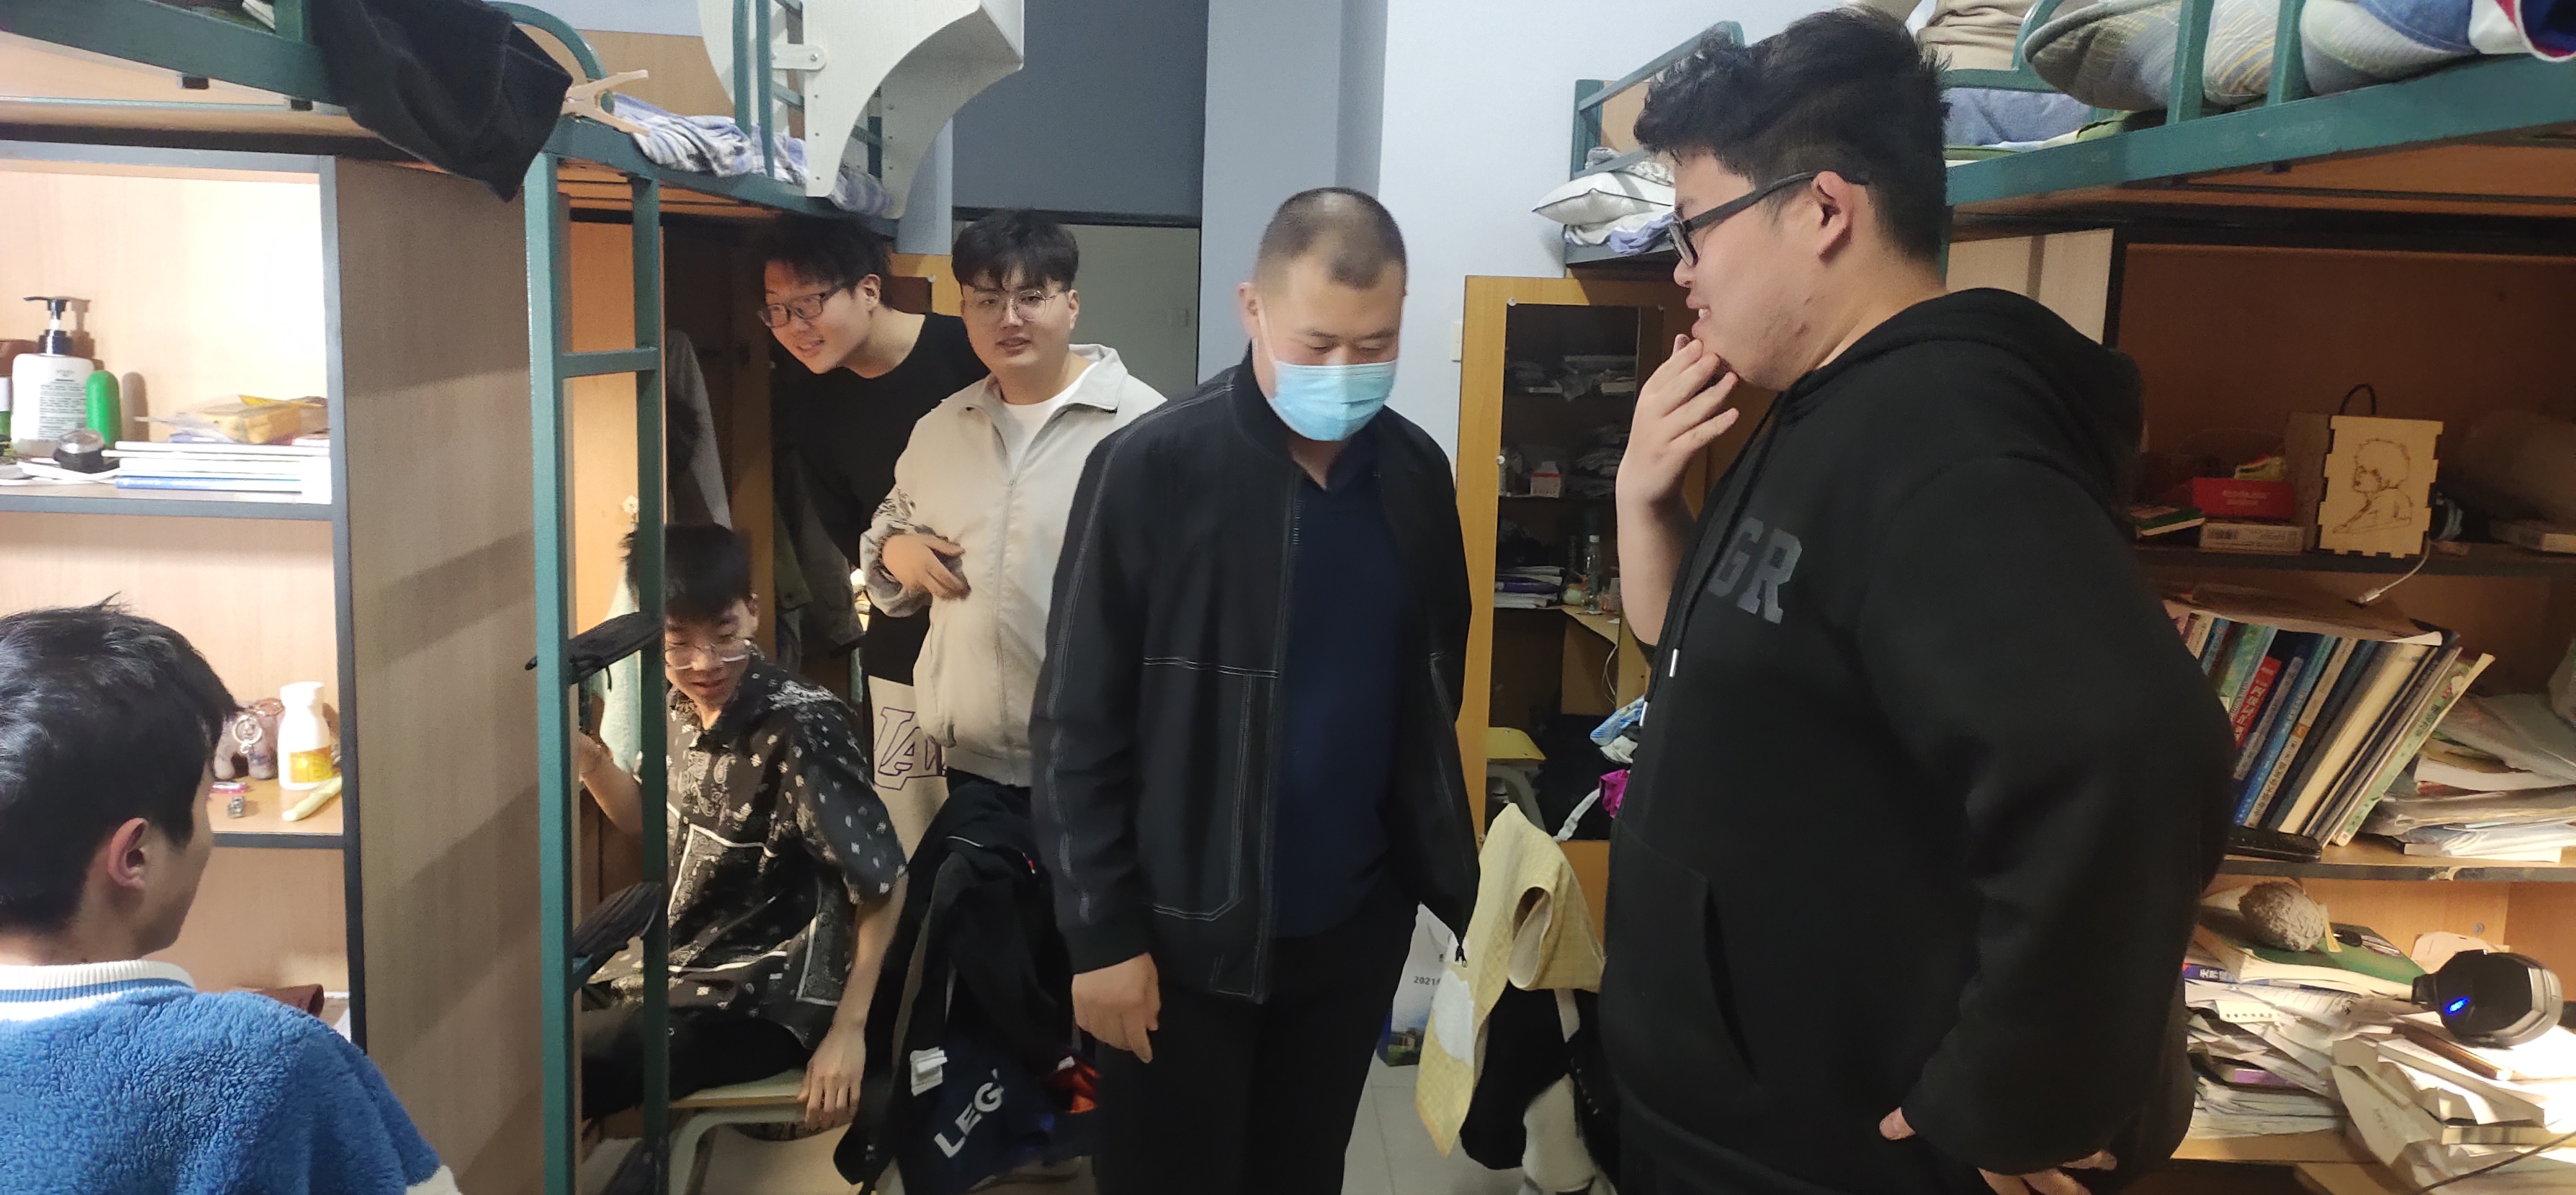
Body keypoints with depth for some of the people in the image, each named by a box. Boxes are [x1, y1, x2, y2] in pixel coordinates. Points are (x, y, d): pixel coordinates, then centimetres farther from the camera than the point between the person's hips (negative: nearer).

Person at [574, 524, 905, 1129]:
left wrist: (848, 1031, -19)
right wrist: (587, 757, -1)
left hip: (763, 1003, -8)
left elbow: (883, 884, -19)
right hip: (680, 960, 8)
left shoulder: (800, 730, -24)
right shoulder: (682, 707, -2)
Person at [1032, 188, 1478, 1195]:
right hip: (1184, 935, -4)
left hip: (1355, 924, 4)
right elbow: (1078, 724, -10)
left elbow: (1431, 700, 10)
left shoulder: (1418, 473, 1)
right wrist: (1101, 931, -10)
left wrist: (1459, 883, 7)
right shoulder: (1150, 469, -13)